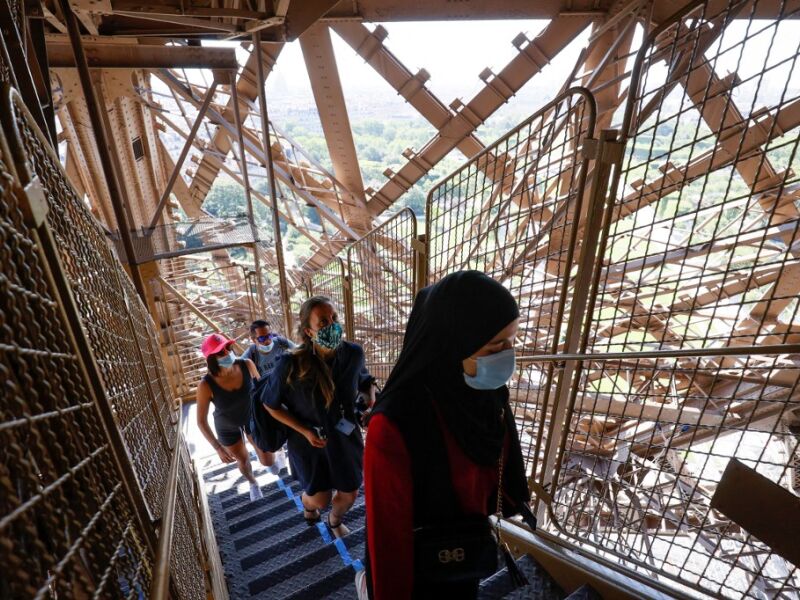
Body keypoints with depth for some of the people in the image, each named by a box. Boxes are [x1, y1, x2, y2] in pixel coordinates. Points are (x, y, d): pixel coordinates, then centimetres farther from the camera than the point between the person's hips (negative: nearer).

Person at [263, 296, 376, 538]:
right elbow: (271, 405, -11)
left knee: (350, 493, 17)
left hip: (346, 436, 3)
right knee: (321, 499, 11)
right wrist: (305, 431, -17)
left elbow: (366, 381, 4)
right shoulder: (290, 365, -28)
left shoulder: (353, 353, -19)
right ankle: (307, 501, 52)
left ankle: (335, 520, 55)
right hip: (309, 441, -2)